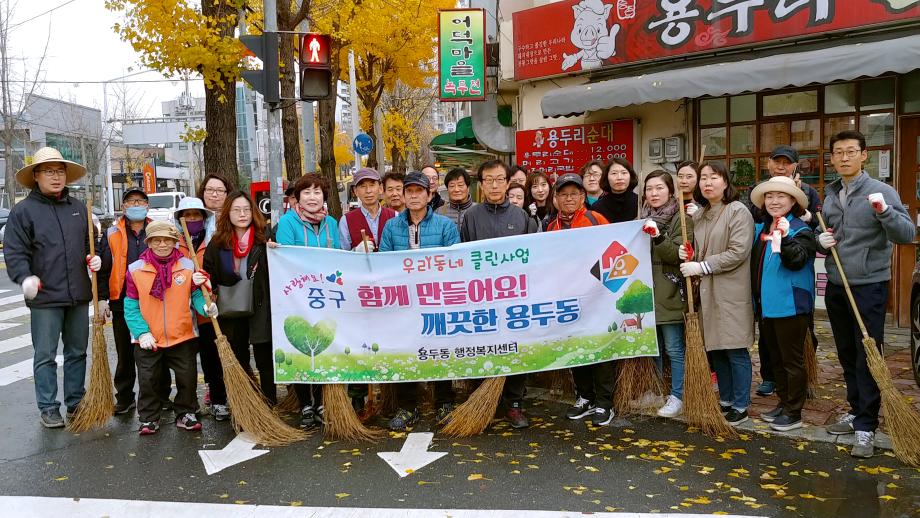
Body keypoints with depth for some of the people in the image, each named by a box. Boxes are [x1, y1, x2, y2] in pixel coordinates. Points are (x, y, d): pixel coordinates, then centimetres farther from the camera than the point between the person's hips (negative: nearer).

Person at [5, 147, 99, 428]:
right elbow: (14, 252, -9)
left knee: (77, 352, 13)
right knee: (45, 356, 4)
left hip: (78, 295, 5)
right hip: (45, 298, -5)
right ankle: (48, 408, 15)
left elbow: (90, 242, 20)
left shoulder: (77, 207, 9)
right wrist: (25, 277, -25)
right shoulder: (23, 210, -5)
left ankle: (75, 403, 25)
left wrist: (94, 259, 0)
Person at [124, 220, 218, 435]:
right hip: (148, 340, 0)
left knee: (188, 377, 7)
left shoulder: (187, 266, -1)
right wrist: (142, 332, -11)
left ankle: (186, 413, 26)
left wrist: (206, 307, -19)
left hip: (183, 336, 1)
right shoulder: (136, 269, -3)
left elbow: (196, 295, 3)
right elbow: (131, 307, -2)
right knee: (148, 380, 7)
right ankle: (149, 418, 25)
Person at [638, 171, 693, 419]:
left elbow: (678, 255, -16)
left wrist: (658, 237, -28)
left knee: (674, 349, 0)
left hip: (669, 294, -6)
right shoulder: (643, 218, 12)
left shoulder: (681, 218, -6)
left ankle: (677, 397, 11)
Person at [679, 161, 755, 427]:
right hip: (707, 291, 7)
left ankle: (740, 406, 14)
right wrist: (688, 255, 3)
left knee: (736, 351, 1)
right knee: (716, 349, 13)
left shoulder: (738, 211, -9)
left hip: (731, 292, -7)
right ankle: (726, 400, 26)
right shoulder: (699, 215, 13)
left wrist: (702, 266, -19)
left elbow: (738, 252, -18)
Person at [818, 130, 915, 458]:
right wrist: (821, 242, -2)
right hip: (836, 287, 6)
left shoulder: (881, 191, -7)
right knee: (847, 356, 14)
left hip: (869, 287, -6)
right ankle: (856, 412, 27)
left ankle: (865, 428, 3)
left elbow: (907, 234, -15)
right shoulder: (829, 195, 10)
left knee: (867, 358, -3)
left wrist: (884, 211, -32)